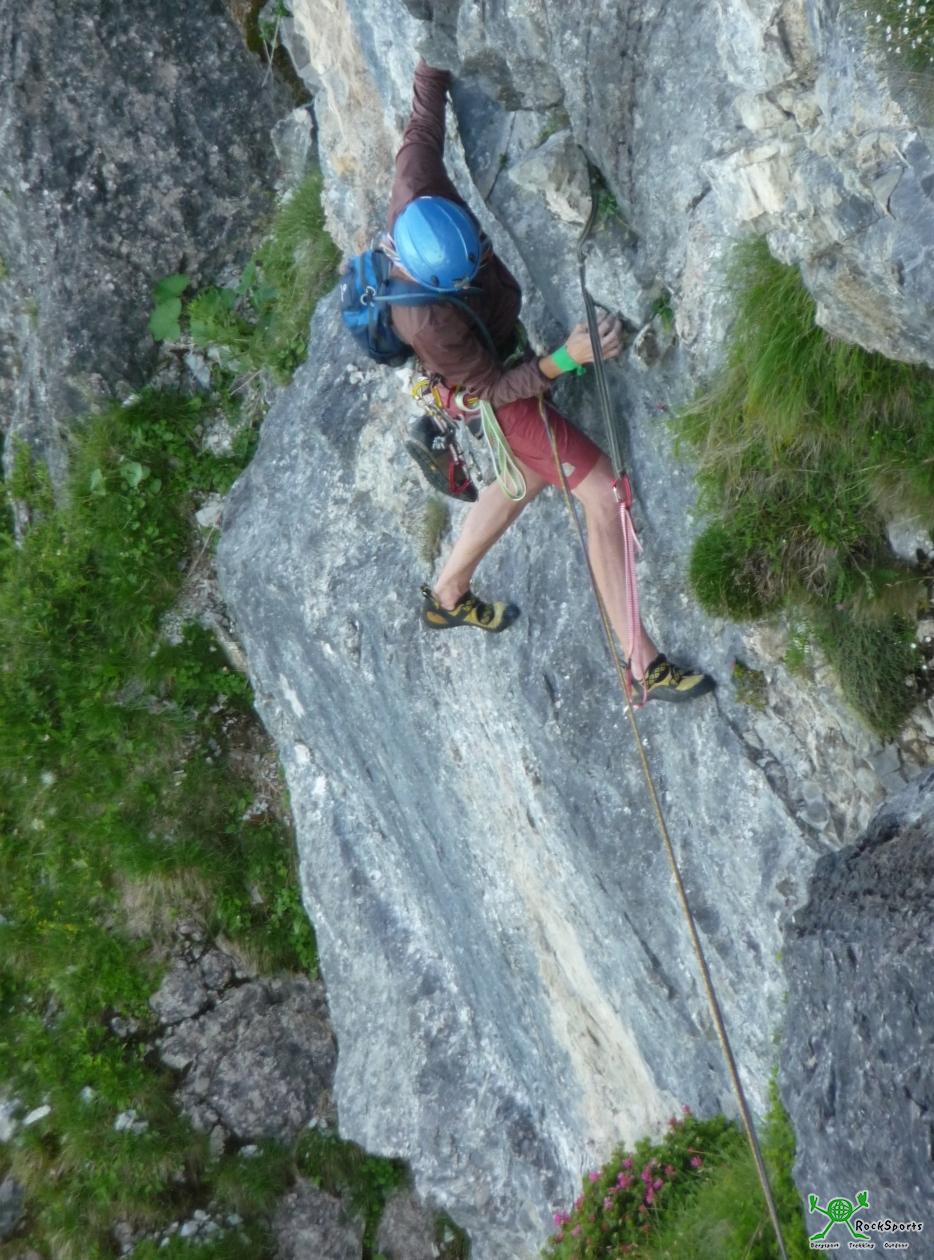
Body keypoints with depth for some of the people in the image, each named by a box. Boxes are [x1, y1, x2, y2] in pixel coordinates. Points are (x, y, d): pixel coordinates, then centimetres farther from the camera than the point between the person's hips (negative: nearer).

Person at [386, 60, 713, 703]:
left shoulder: (417, 193, -29)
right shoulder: (427, 320, -41)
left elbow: (426, 113, -13)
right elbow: (495, 387, -28)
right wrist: (567, 357, -39)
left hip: (506, 352, 9)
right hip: (493, 393, -9)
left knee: (528, 477, 30)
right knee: (606, 496, -8)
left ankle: (448, 595, 48)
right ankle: (643, 663, -2)